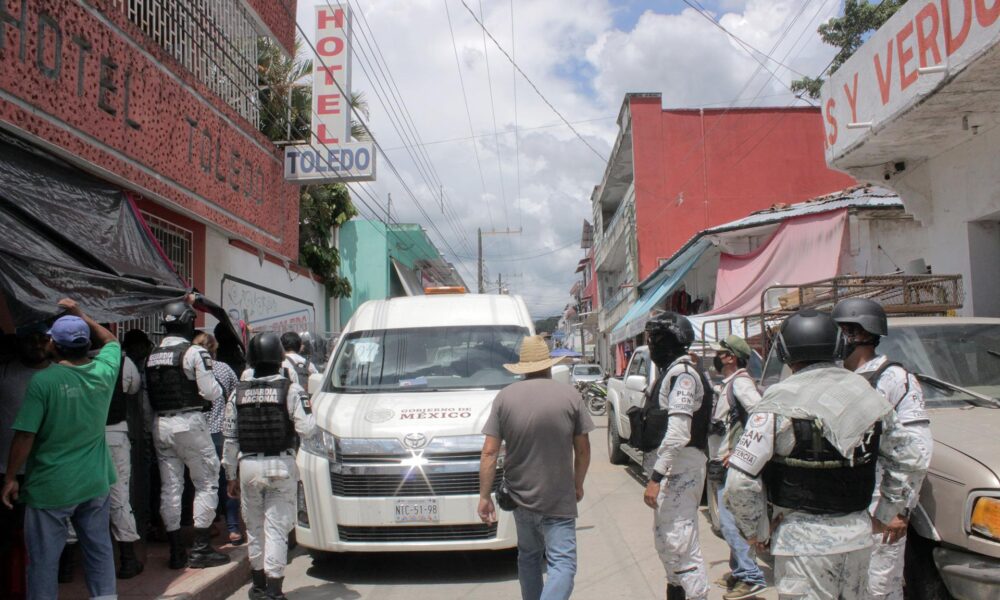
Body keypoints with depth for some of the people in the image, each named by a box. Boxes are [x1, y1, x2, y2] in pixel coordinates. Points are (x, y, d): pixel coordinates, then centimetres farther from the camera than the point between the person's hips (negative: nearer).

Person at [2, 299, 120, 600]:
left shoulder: (43, 381, -17)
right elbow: (111, 340, 19)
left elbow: (25, 437, -14)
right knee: (99, 550, 16)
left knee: (44, 559, 10)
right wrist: (81, 315, 18)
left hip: (50, 487, -4)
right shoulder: (104, 371, -4)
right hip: (96, 483, 4)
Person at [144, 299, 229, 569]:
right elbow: (211, 392, -14)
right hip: (189, 423, -6)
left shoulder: (152, 356, 9)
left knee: (169, 487, 10)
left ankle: (176, 551, 16)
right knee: (207, 482, 3)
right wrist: (216, 387, 6)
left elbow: (149, 394, 9)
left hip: (160, 424, 7)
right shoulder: (194, 352, -11)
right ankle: (200, 549, 3)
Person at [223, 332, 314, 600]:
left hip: (248, 466, 3)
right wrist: (307, 406, 7)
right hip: (281, 466, -3)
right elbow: (306, 428, -13)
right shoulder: (290, 389, -7)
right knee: (276, 527, 2)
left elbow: (230, 439, 6)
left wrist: (231, 475, 15)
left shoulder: (238, 392, 4)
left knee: (254, 527, 17)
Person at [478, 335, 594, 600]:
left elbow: (490, 452, -6)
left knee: (528, 557, 22)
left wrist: (484, 496, 0)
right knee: (563, 563, -1)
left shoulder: (504, 397, -3)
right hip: (559, 500, -3)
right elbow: (582, 449, 0)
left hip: (520, 496, 3)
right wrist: (578, 484, 15)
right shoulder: (570, 395, -5)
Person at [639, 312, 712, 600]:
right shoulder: (670, 372, 15)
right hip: (671, 469, 11)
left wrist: (656, 477, -26)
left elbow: (677, 434, -25)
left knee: (681, 543, -8)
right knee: (664, 538, 22)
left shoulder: (682, 374, -16)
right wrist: (658, 473, 15)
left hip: (680, 471, -11)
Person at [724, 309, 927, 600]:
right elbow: (907, 457, 16)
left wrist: (757, 529, -4)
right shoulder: (868, 393, 4)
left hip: (807, 541, -6)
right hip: (859, 535, 6)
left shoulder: (781, 401, -15)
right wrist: (888, 513, 24)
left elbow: (741, 478, -19)